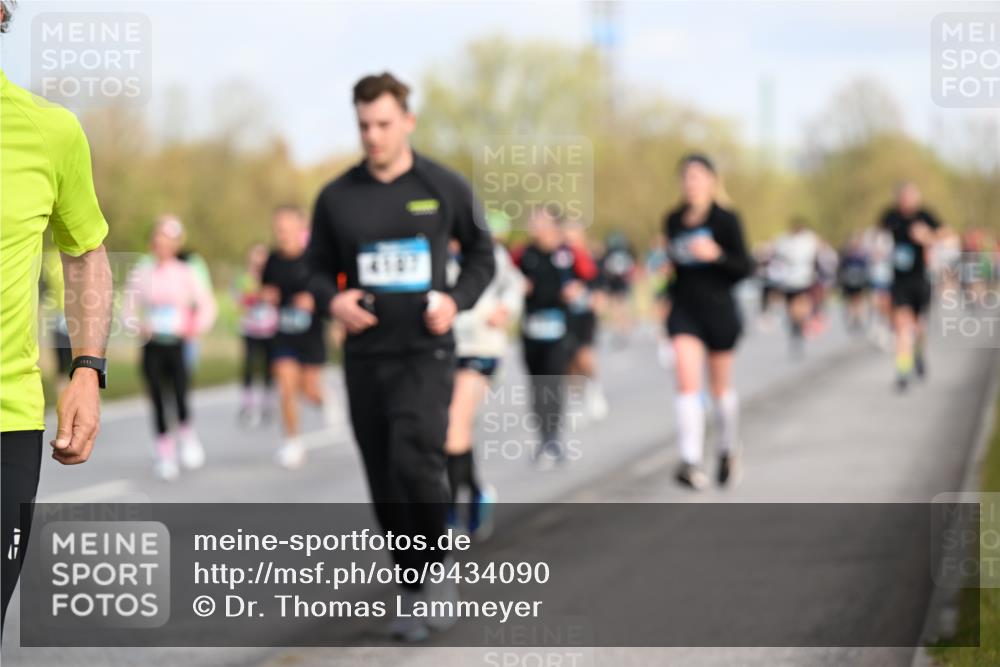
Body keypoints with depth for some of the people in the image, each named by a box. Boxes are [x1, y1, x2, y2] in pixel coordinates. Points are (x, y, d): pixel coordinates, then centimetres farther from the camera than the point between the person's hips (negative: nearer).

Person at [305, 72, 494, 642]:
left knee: (415, 463, -21)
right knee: (385, 485, 4)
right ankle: (413, 592, 19)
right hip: (365, 355, 3)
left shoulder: (445, 188, -1)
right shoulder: (337, 198, 3)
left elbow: (482, 254, 10)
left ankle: (438, 565, 4)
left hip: (425, 352, -3)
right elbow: (319, 268, 12)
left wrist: (457, 300, -8)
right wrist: (332, 299, -9)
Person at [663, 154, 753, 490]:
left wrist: (716, 254, -24)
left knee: (720, 385, 12)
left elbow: (744, 267, -10)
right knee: (687, 381, -15)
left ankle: (728, 449, 36)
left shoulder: (725, 220, -7)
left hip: (719, 308, -2)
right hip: (684, 308, 2)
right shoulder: (673, 221, 6)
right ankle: (691, 461, -24)